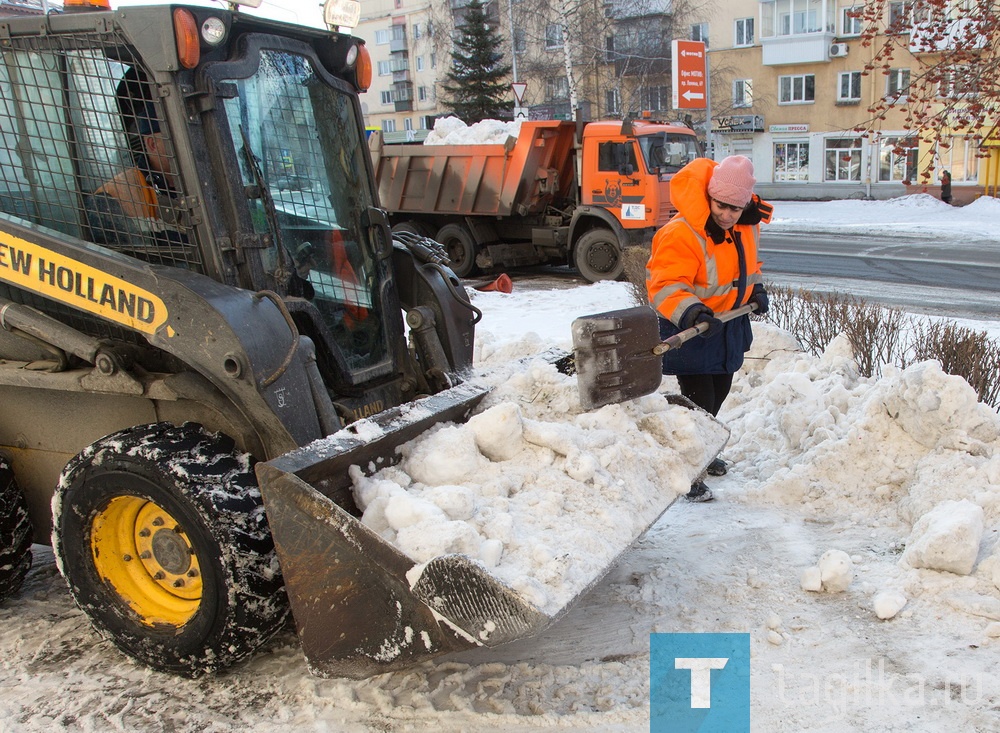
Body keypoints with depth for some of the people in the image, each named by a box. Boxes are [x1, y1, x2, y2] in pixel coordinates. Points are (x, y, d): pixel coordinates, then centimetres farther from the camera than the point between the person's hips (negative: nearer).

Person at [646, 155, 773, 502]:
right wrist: (690, 311, -51)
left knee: (719, 390, 23)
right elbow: (665, 284, -36)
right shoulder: (682, 233, -30)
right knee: (699, 401, -10)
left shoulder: (747, 224, -2)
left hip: (729, 323, 9)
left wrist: (755, 288, 7)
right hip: (689, 328, -8)